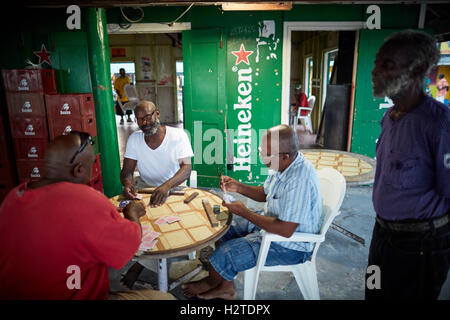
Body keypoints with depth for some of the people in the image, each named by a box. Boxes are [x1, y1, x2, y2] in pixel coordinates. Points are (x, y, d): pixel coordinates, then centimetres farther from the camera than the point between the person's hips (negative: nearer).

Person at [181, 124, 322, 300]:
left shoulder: (300, 180, -33)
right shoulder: (284, 164, -4)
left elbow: (285, 230, -32)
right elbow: (265, 193, 12)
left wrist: (244, 212, -25)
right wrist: (238, 187, -4)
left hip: (290, 245, -10)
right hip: (272, 221, 10)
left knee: (223, 255, -14)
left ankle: (211, 283, 23)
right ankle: (226, 287, 20)